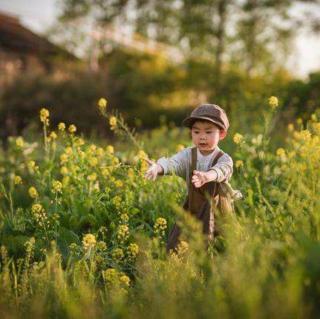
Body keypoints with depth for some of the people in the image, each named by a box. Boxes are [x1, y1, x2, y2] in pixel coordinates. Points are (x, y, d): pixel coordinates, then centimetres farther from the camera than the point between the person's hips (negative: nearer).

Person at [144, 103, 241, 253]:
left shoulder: (224, 159, -14)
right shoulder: (188, 155, -5)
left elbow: (220, 170, -38)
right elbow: (173, 163, -25)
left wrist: (206, 176, -62)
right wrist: (157, 167, -49)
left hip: (218, 211, -2)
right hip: (192, 210, 2)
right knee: (175, 248, -1)